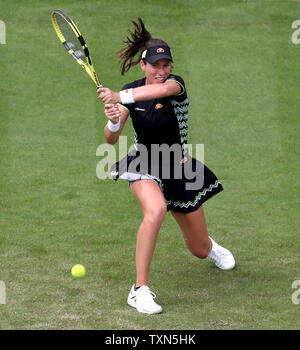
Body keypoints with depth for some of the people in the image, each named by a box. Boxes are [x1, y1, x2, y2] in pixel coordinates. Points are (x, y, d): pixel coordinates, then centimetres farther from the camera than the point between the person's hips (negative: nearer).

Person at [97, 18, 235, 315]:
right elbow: (111, 139, -9)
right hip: (144, 166, 0)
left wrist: (119, 97, -57)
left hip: (179, 169, 0)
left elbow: (163, 88, -44)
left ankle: (210, 246, 53)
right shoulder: (130, 92, -7)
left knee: (200, 250, 10)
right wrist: (113, 121, -33)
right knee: (155, 210, -37)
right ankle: (140, 290, -31)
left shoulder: (176, 83, -17)